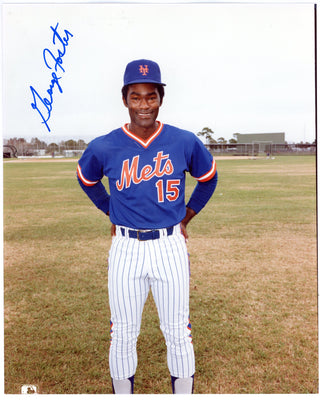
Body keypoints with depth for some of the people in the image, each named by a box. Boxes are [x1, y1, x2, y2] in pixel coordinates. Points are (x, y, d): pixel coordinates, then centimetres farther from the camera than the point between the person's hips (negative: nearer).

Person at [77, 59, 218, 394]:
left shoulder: (185, 142, -5)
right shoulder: (103, 147, -5)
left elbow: (208, 178, 14)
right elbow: (87, 180, 17)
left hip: (170, 246, 0)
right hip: (125, 249, 0)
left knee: (178, 332, 10)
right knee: (123, 334, 11)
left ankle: (184, 392, 31)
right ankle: (122, 393, 32)